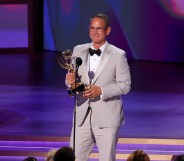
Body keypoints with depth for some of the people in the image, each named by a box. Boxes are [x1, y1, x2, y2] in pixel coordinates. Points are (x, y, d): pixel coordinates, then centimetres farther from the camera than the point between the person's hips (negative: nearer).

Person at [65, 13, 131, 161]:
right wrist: (70, 80, -14)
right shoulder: (78, 51, 8)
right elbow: (71, 79, 11)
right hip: (82, 116, 4)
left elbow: (125, 85, -6)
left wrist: (101, 91, -19)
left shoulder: (118, 55, -5)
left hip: (107, 118, -4)